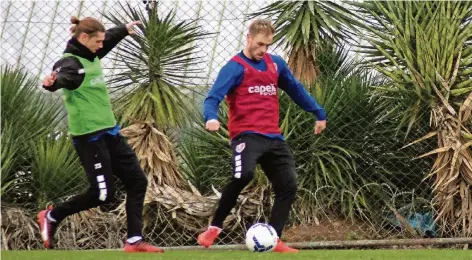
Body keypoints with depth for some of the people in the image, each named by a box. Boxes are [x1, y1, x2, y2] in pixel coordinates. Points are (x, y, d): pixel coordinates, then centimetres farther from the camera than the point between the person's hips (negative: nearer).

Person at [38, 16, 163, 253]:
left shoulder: (91, 56, 8)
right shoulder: (71, 63, -19)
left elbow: (109, 38, 31)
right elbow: (61, 77, -42)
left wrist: (124, 29, 46)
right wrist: (52, 82, -65)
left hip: (109, 132, 10)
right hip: (89, 136, -10)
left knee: (137, 181, 6)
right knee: (102, 193, -7)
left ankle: (134, 241, 9)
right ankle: (51, 217, 13)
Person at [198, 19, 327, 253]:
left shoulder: (276, 64, 13)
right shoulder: (235, 67, -6)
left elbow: (296, 90, 27)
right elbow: (213, 98, -15)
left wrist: (318, 113, 30)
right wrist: (211, 118, -36)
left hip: (273, 137, 7)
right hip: (247, 135, -7)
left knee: (288, 185, 0)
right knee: (243, 175, -31)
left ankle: (273, 240, 8)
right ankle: (214, 227, -15)